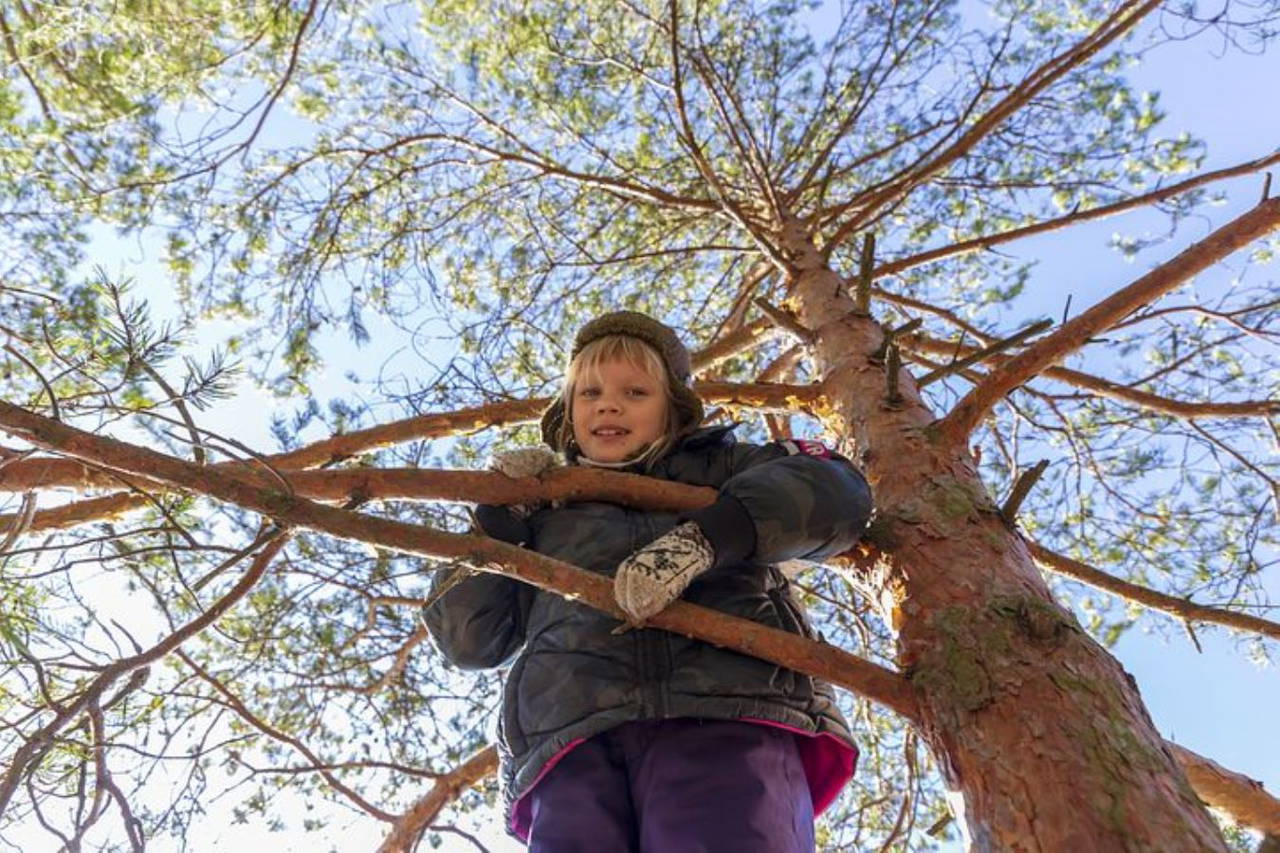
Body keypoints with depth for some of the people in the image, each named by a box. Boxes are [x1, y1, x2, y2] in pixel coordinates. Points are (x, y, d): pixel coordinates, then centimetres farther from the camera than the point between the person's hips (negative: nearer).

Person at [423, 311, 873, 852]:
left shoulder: (713, 464, 26)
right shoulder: (545, 514, 30)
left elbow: (834, 487, 6)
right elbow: (469, 639, 24)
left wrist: (702, 539, -9)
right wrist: (498, 515, 14)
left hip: (724, 719, -1)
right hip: (576, 746, 2)